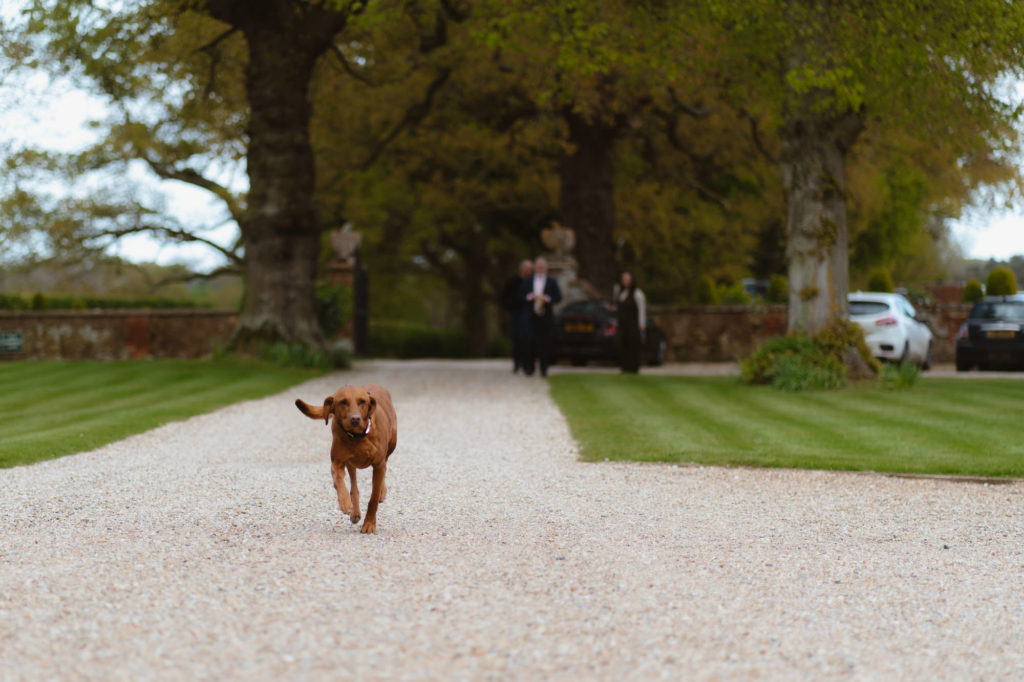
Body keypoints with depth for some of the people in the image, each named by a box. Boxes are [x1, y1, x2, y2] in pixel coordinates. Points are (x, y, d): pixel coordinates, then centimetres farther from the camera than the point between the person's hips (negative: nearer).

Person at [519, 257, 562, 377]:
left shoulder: (552, 282, 8)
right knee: (530, 341, -6)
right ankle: (529, 367, 3)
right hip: (532, 316, 1)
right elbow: (521, 294, 9)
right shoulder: (528, 281, 12)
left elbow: (558, 297, 3)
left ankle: (544, 368, 2)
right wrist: (530, 296, -10)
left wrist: (547, 298, -13)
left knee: (545, 343, -2)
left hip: (546, 316, -1)